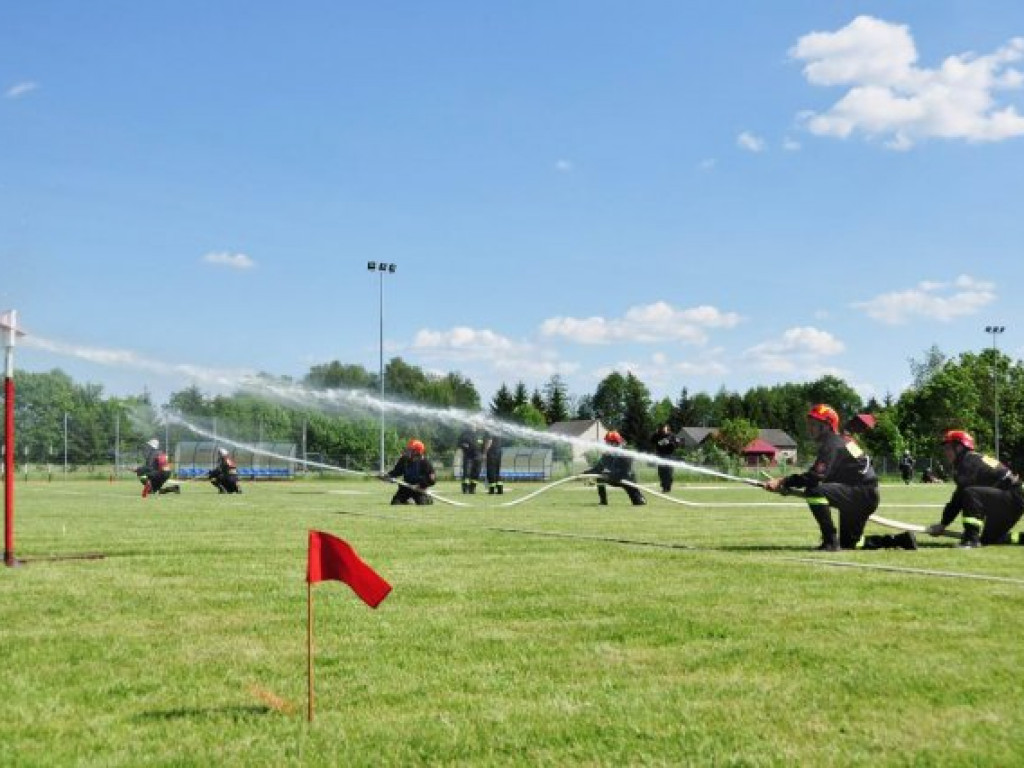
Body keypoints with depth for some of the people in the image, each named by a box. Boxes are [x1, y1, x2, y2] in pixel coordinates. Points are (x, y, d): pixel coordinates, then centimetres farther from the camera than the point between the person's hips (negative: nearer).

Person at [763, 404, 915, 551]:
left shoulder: (832, 444, -16)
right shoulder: (841, 441, 15)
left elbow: (815, 477, -28)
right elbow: (814, 475, 16)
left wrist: (783, 482, -26)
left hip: (863, 495, -11)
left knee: (814, 491, -27)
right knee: (848, 543, 22)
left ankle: (830, 541, -21)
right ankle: (901, 540, 25)